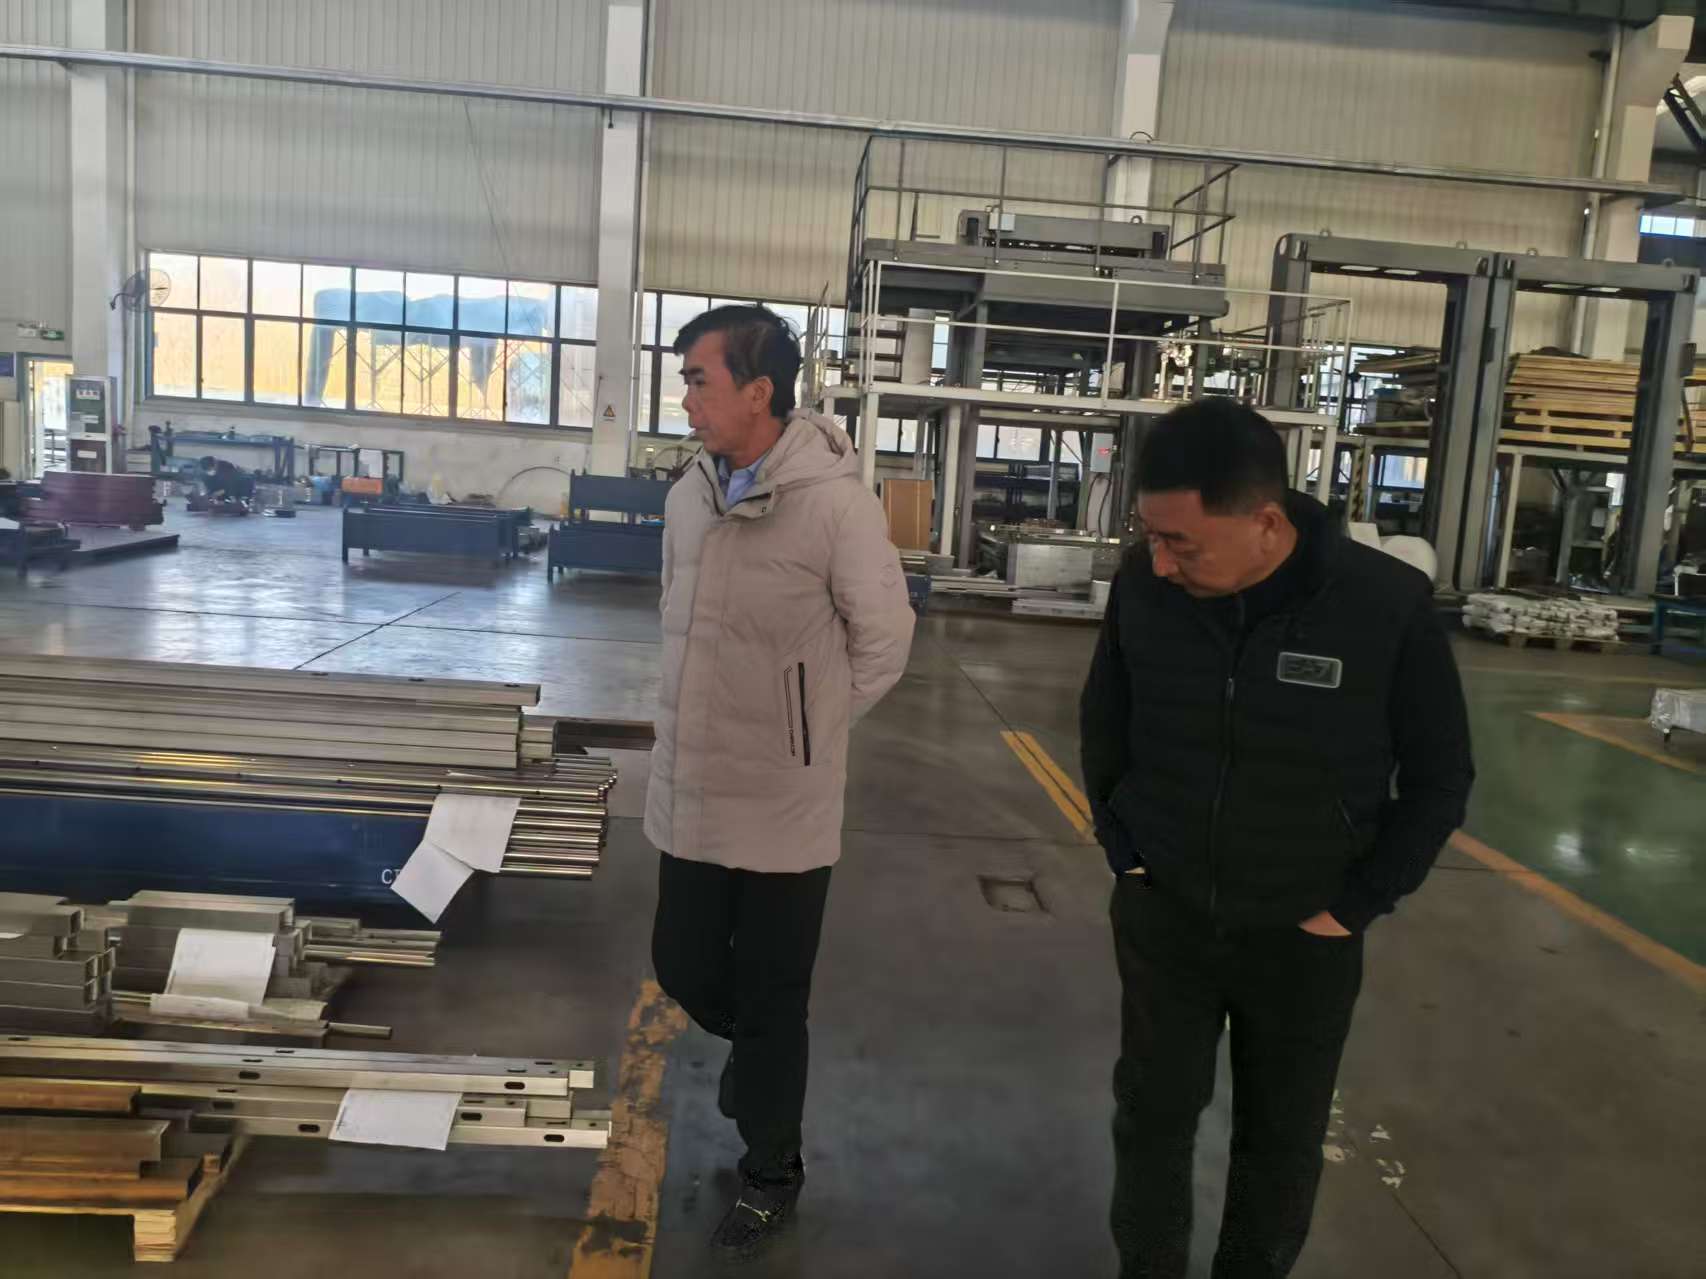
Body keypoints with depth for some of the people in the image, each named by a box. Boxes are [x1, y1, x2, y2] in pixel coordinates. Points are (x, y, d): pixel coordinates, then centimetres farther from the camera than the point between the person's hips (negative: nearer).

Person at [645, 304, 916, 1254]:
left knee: (772, 1006, 11)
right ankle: (753, 1049, 52)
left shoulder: (835, 502, -19)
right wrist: (718, 718, 12)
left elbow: (885, 642, -8)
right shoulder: (690, 495, 1)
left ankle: (771, 1179, 34)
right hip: (691, 793, 6)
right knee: (686, 970, 19)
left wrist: (807, 730, 1)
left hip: (784, 808, -5)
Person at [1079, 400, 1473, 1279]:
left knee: (1282, 1140, 17)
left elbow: (1440, 777, -6)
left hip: (1304, 937, -1)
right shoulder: (1143, 585, -15)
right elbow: (1104, 724, 5)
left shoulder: (1389, 606, -21)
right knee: (1152, 1115, 15)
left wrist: (1357, 905, -8)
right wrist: (1121, 847, 2)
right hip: (1161, 916, 2)